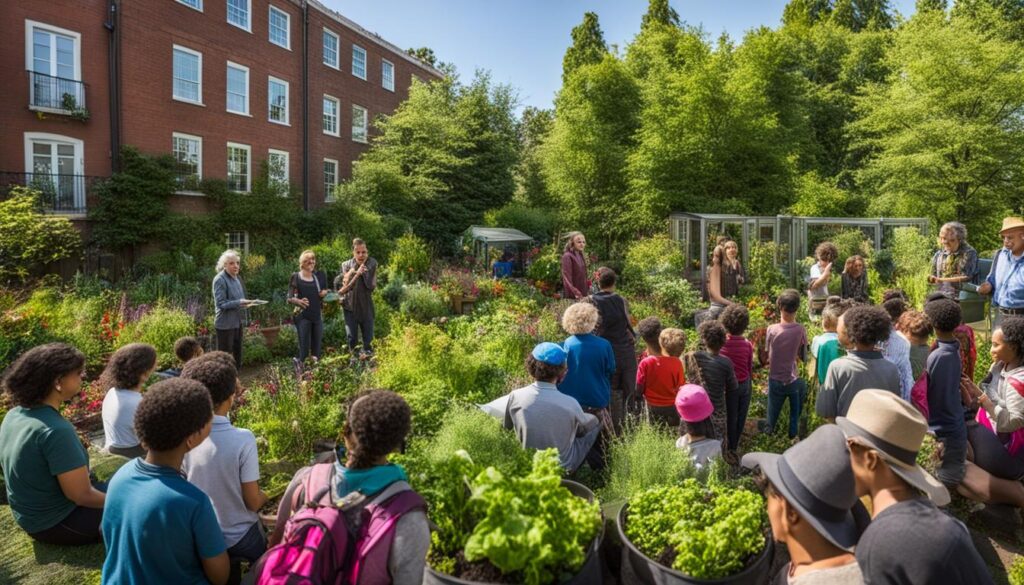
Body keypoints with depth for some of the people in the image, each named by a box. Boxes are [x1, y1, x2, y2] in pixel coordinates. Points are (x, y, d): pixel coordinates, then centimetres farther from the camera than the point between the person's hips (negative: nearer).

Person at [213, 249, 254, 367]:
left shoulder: (237, 278, 9)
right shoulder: (219, 279, -16)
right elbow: (220, 303, -20)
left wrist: (245, 302, 1)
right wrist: (239, 303, -29)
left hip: (237, 321, 8)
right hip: (225, 323, -8)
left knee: (237, 354, 17)